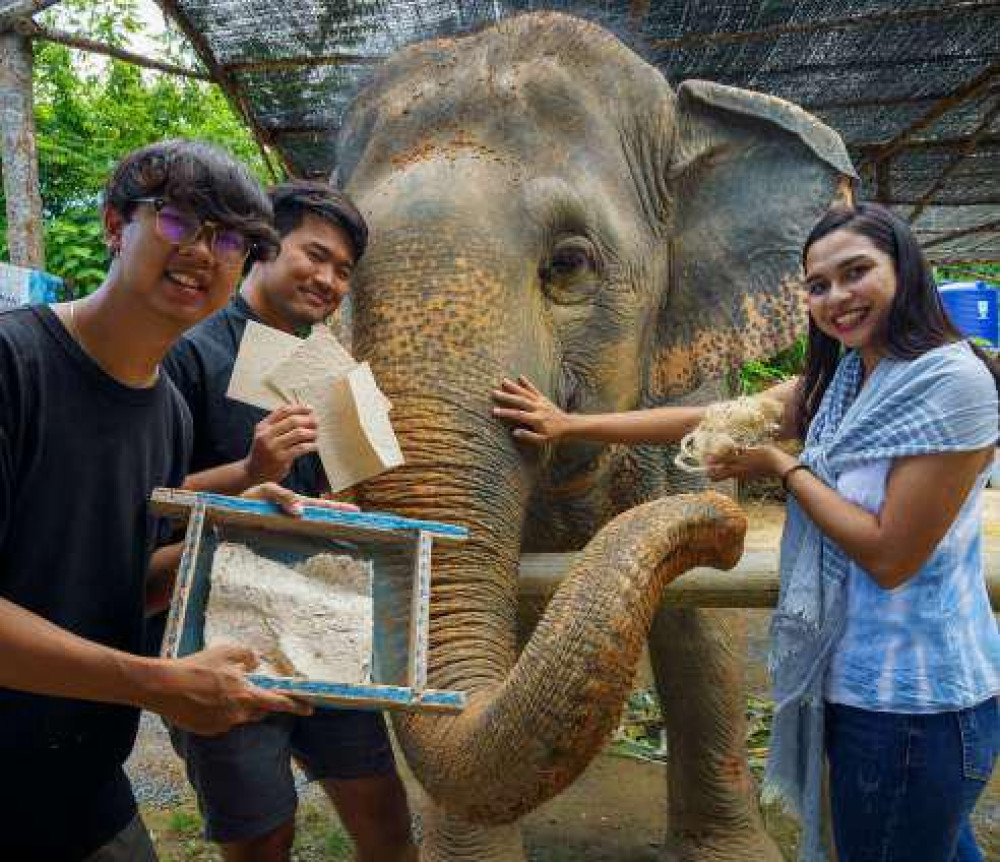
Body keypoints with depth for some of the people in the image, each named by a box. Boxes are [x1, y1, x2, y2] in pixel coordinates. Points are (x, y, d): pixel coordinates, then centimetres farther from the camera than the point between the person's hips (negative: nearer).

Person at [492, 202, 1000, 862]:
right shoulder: (844, 375, 6)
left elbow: (890, 558, -20)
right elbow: (713, 419, 5)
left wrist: (782, 465, -12)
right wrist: (570, 425, 4)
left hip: (911, 698, -7)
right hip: (859, 677, 7)